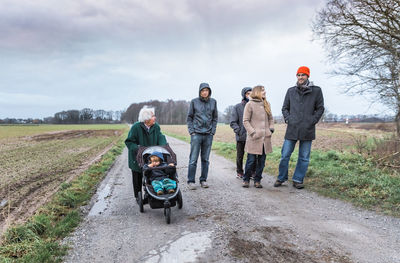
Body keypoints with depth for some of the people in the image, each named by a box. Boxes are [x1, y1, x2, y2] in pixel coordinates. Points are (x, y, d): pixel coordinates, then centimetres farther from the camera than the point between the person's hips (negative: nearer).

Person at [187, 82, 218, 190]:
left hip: (208, 135, 3)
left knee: (205, 159, 9)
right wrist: (191, 131, -4)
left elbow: (215, 118, 13)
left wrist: (213, 130, 4)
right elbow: (189, 117, 4)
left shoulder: (213, 102, 7)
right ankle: (191, 181, 5)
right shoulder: (194, 102, 1)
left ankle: (203, 180, 18)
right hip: (196, 134, -2)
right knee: (193, 159, -3)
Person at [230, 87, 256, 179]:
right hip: (241, 137, -1)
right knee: (240, 156, 8)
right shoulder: (237, 107, 3)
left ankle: (253, 172, 15)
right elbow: (233, 122, 0)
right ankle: (239, 172, 22)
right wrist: (239, 131, -13)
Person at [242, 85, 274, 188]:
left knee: (262, 161, 7)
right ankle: (246, 180, 15)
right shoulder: (250, 104, -3)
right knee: (251, 160, -2)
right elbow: (245, 121, -4)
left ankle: (257, 180, 18)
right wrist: (253, 132, -13)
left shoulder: (267, 104, 14)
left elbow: (270, 118, 23)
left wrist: (271, 129, 8)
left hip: (265, 138, 5)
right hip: (254, 138, -5)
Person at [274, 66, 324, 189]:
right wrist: (288, 119, 1)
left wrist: (312, 121, -4)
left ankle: (298, 180, 18)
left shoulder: (316, 90, 3)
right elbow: (285, 108, 16)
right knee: (285, 155, 3)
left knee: (304, 158, 6)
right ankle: (281, 178, 18)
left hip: (307, 130, -1)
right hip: (292, 128, 1)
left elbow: (320, 108, 7)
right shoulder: (291, 91, 9)